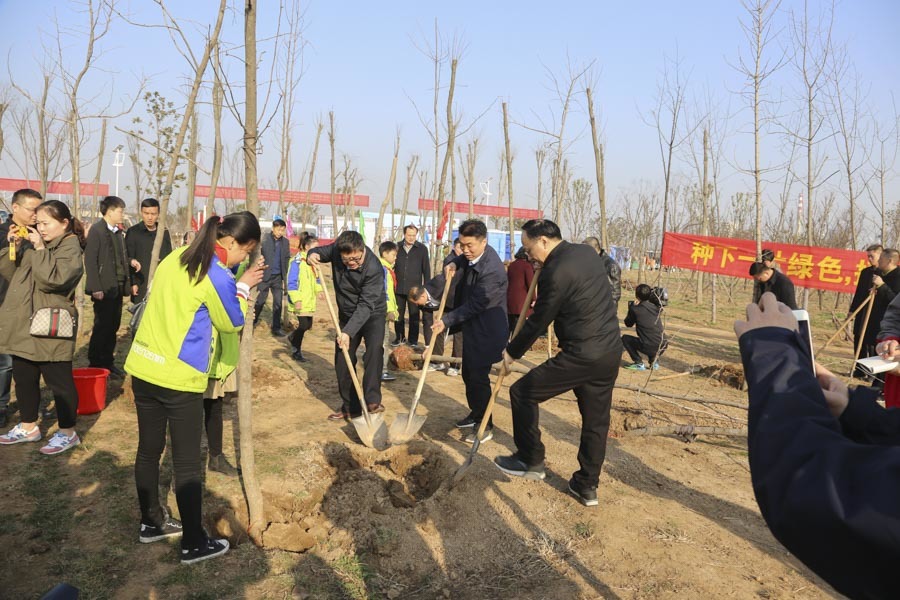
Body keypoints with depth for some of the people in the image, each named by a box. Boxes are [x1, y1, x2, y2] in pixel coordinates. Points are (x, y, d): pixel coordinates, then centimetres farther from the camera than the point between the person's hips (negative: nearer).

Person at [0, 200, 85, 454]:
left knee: (59, 381, 0)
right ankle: (28, 427, 33)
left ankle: (67, 432, 13)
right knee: (24, 379, 18)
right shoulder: (33, 243, 13)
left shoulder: (70, 247, -11)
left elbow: (54, 279, -25)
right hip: (23, 326, 9)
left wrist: (40, 249, -20)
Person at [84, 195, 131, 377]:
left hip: (118, 287, 7)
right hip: (104, 288, -7)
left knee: (113, 326, 11)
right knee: (102, 327, -2)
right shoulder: (97, 231, -8)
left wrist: (127, 284, 9)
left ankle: (107, 362, 20)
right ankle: (95, 364, 9)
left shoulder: (118, 232, 15)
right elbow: (90, 260, -13)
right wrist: (96, 288, -18)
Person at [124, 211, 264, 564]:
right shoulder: (217, 275, -16)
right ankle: (194, 544, 13)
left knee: (149, 451, 18)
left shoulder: (176, 259, 9)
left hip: (143, 368, 8)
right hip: (179, 377, -8)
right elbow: (232, 323, -4)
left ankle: (151, 523, 34)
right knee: (187, 463, 2)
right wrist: (243, 287, 7)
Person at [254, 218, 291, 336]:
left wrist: (286, 276, 5)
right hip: (265, 275, -3)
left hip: (278, 277, 4)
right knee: (260, 301, 6)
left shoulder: (285, 242, 5)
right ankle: (252, 323, 24)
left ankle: (276, 327, 13)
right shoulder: (264, 239, -8)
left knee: (278, 302, 5)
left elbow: (287, 259, 9)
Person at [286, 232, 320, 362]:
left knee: (308, 325, 13)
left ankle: (293, 338, 41)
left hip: (309, 300, 8)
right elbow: (291, 282, -19)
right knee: (304, 325, -8)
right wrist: (296, 299, -23)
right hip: (300, 301, -8)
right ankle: (296, 351, 10)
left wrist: (319, 290, 6)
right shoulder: (297, 261, -16)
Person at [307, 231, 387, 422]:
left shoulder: (374, 268, -32)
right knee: (342, 359, 4)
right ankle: (350, 406, 16)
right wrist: (312, 255, -20)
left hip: (373, 314, -5)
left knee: (374, 350, -28)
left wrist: (348, 332, -42)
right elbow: (321, 251, 5)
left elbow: (366, 305, -35)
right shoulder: (337, 249, -16)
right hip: (347, 314, 5)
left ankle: (372, 401, -26)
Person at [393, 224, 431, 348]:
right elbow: (392, 265, 9)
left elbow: (426, 269, 1)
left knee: (414, 315, 6)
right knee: (398, 314, 10)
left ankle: (413, 339, 16)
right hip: (398, 287, 2)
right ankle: (400, 337, 23)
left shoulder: (422, 248, -1)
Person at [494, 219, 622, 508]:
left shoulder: (556, 272, -18)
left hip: (581, 355, -9)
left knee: (522, 392, 5)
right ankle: (587, 486, 28)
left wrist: (512, 352, 4)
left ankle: (530, 460, 16)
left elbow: (538, 321, -9)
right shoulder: (587, 252, 8)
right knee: (596, 420, 17)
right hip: (611, 352, 9)